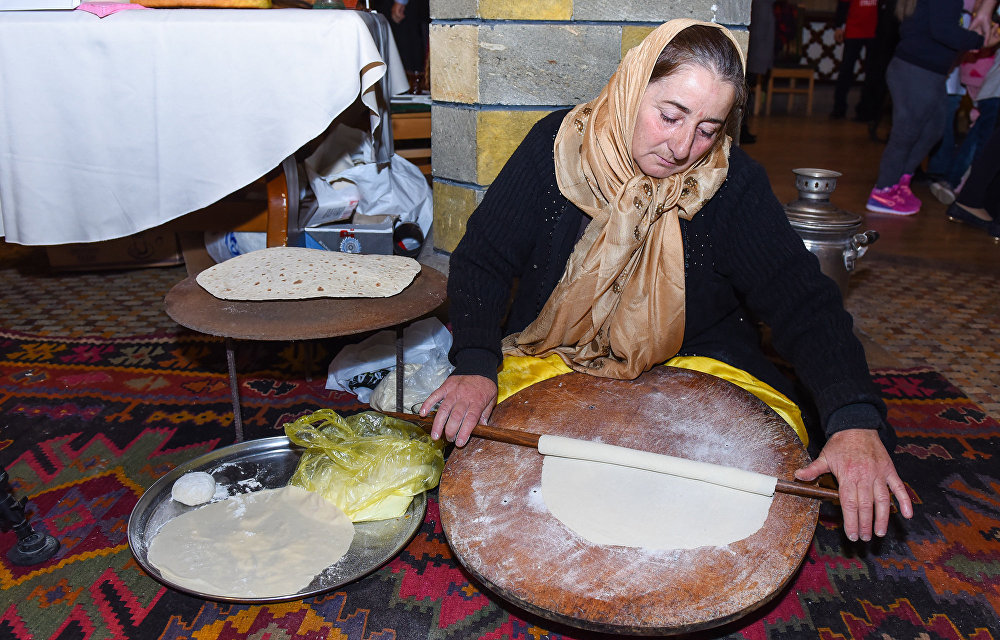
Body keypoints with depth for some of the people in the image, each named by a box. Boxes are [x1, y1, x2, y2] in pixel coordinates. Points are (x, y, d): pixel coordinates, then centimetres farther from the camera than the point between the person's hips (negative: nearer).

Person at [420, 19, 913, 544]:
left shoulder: (734, 183, -11)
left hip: (697, 363, 1)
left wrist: (855, 420, -35)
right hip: (551, 358, 0)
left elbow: (803, 302, -17)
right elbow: (483, 259, -9)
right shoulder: (557, 146, -11)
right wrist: (475, 364, -27)